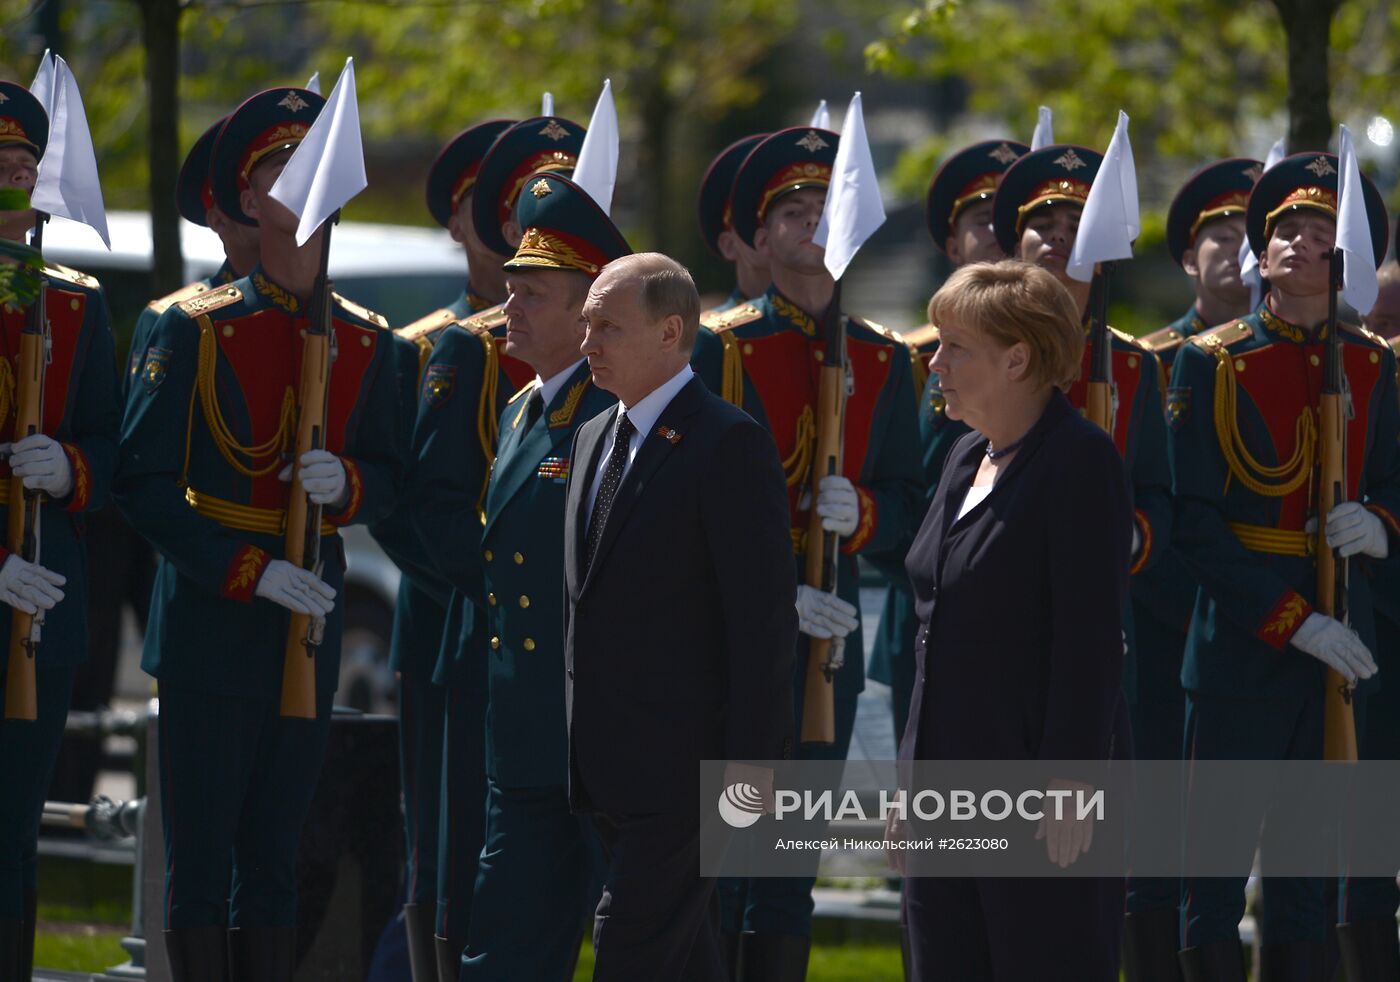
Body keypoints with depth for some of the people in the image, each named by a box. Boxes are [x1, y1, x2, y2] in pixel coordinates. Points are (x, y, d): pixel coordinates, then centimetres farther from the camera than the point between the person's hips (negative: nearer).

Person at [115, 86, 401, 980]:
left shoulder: (366, 342, 9)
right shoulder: (195, 331, -4)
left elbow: (391, 480, 14)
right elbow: (143, 482, -7)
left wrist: (347, 483, -11)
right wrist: (248, 570, -17)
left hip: (312, 622, 4)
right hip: (211, 625, -4)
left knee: (275, 858, 9)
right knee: (203, 857, -2)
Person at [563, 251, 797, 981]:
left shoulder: (730, 445, -12)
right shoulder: (594, 438, 15)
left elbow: (765, 617, -15)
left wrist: (750, 766, -17)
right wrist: (581, 744, 17)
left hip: (684, 765, -8)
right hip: (610, 768, 8)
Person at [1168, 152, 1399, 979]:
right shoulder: (1211, 364, -3)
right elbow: (1195, 523, -9)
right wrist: (1294, 622, -16)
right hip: (1241, 639, -4)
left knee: (1310, 881, 8)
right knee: (1217, 874, -2)